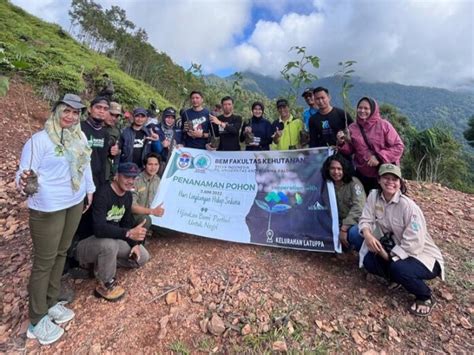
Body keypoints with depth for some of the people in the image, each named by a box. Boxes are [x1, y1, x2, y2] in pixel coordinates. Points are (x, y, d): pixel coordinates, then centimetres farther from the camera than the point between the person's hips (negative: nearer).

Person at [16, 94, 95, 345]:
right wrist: (24, 181, -36)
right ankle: (37, 321, 25)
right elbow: (24, 172, -14)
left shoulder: (80, 137, 4)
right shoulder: (40, 139, -14)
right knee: (44, 261, 5)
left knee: (61, 253, 18)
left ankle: (51, 303, 38)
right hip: (47, 209, -6)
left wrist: (89, 190, 18)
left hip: (75, 203, 6)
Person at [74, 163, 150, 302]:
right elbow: (99, 229, -38)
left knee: (142, 256, 0)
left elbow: (126, 222, 6)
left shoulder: (128, 195, -1)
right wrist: (129, 233, -48)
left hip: (112, 241, 7)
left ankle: (99, 264, 12)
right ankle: (105, 285, -12)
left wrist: (134, 244, -8)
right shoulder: (102, 194, -27)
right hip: (86, 243, -7)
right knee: (109, 243, -40)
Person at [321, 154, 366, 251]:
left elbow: (358, 208, -20)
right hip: (340, 224, 5)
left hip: (357, 222, -5)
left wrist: (344, 229, -22)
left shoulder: (354, 183, -9)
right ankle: (347, 245, 3)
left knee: (354, 232, -36)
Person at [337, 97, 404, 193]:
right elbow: (349, 150, 3)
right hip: (362, 175, 3)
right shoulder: (352, 128, 0)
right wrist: (342, 143, -17)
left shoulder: (384, 125, -9)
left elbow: (398, 146, -8)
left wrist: (379, 157, -19)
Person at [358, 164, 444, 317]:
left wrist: (389, 256, -23)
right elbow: (366, 219, -9)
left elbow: (412, 245, -24)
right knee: (368, 261, -16)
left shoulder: (408, 206, -25)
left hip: (423, 256, -5)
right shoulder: (374, 196, -10)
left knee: (398, 268, -33)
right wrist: (367, 235, -30)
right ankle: (399, 279, 12)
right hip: (395, 250, 5)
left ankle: (426, 297, 0)